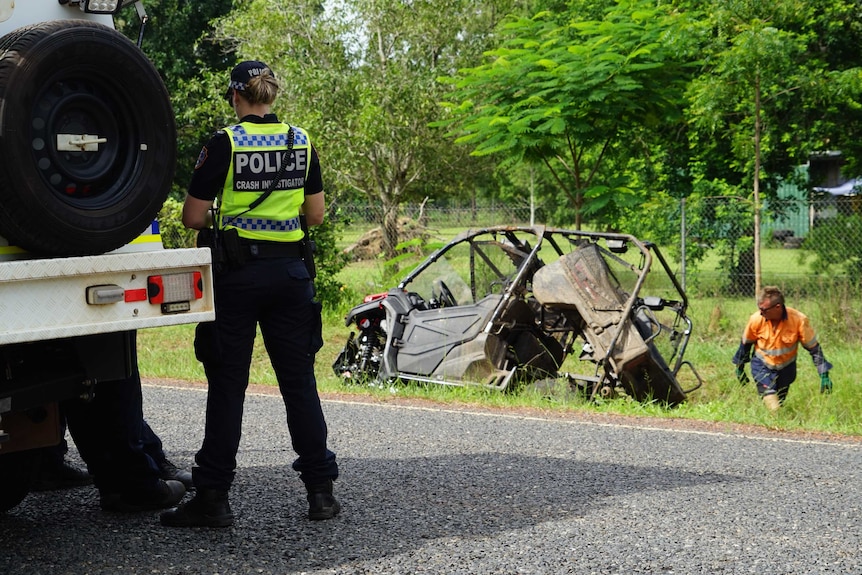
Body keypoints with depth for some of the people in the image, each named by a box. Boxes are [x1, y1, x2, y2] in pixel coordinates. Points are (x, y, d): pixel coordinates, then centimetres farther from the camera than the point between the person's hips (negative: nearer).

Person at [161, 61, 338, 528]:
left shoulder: (224, 144, -8)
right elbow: (316, 214, 9)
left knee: (227, 385, 2)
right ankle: (321, 491, 11)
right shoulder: (301, 142, 5)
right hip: (289, 272, 4)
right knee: (299, 382, 9)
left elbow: (193, 218, -8)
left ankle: (213, 497, 5)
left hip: (238, 274, -4)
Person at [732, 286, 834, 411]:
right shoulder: (756, 319, -20)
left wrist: (824, 375, -14)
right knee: (772, 406, -21)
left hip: (786, 368, 1)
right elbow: (745, 344, -1)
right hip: (762, 367, -1)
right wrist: (740, 368, 10)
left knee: (779, 404, 12)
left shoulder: (799, 320, -23)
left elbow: (814, 348, -12)